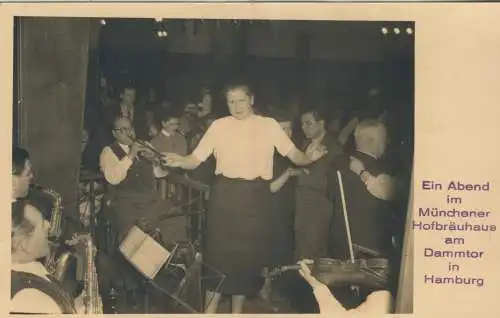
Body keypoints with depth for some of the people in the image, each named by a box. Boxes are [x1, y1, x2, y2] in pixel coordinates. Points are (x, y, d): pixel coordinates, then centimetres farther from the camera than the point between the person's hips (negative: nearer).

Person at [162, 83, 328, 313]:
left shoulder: (269, 125, 4)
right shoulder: (219, 126, 3)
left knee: (249, 252, 8)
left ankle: (237, 311, 24)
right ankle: (210, 311, 11)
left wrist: (310, 158, -18)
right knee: (218, 251, 0)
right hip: (225, 195, 0)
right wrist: (180, 162, -22)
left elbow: (294, 155, 3)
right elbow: (196, 159, -1)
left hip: (255, 197, 1)